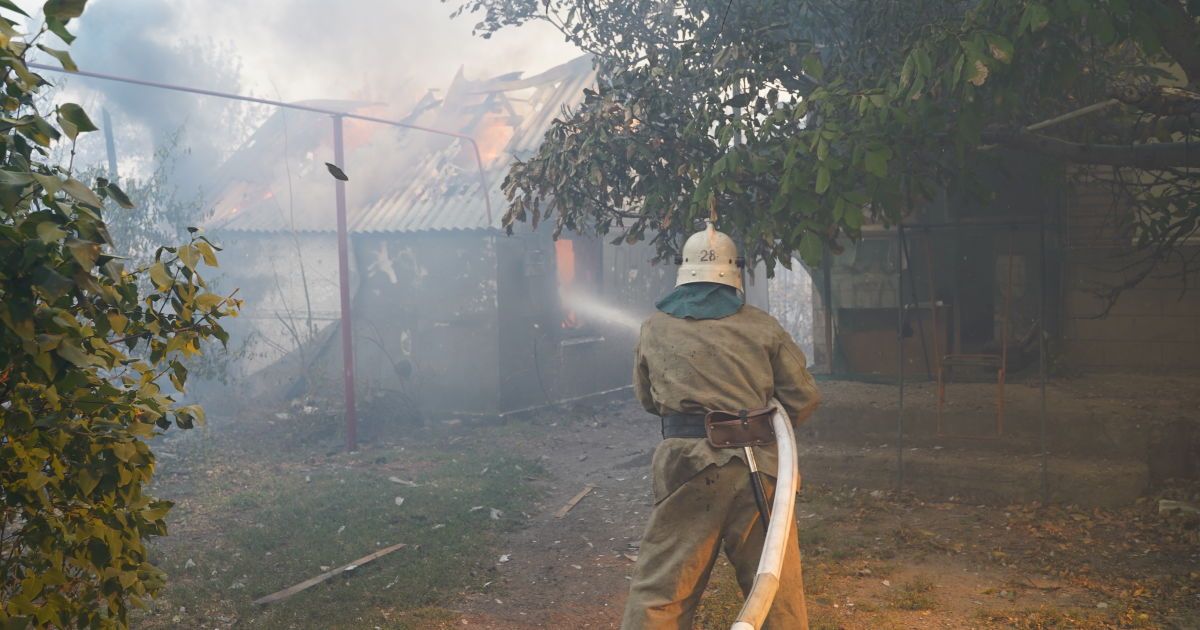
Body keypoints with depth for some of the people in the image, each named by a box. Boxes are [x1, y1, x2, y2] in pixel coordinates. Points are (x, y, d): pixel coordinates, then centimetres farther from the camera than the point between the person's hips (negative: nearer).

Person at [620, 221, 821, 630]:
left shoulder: (654, 328, 7)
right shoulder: (763, 327, 4)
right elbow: (804, 398, 5)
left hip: (687, 464, 0)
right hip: (757, 465, 1)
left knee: (659, 590, 5)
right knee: (779, 590, 13)